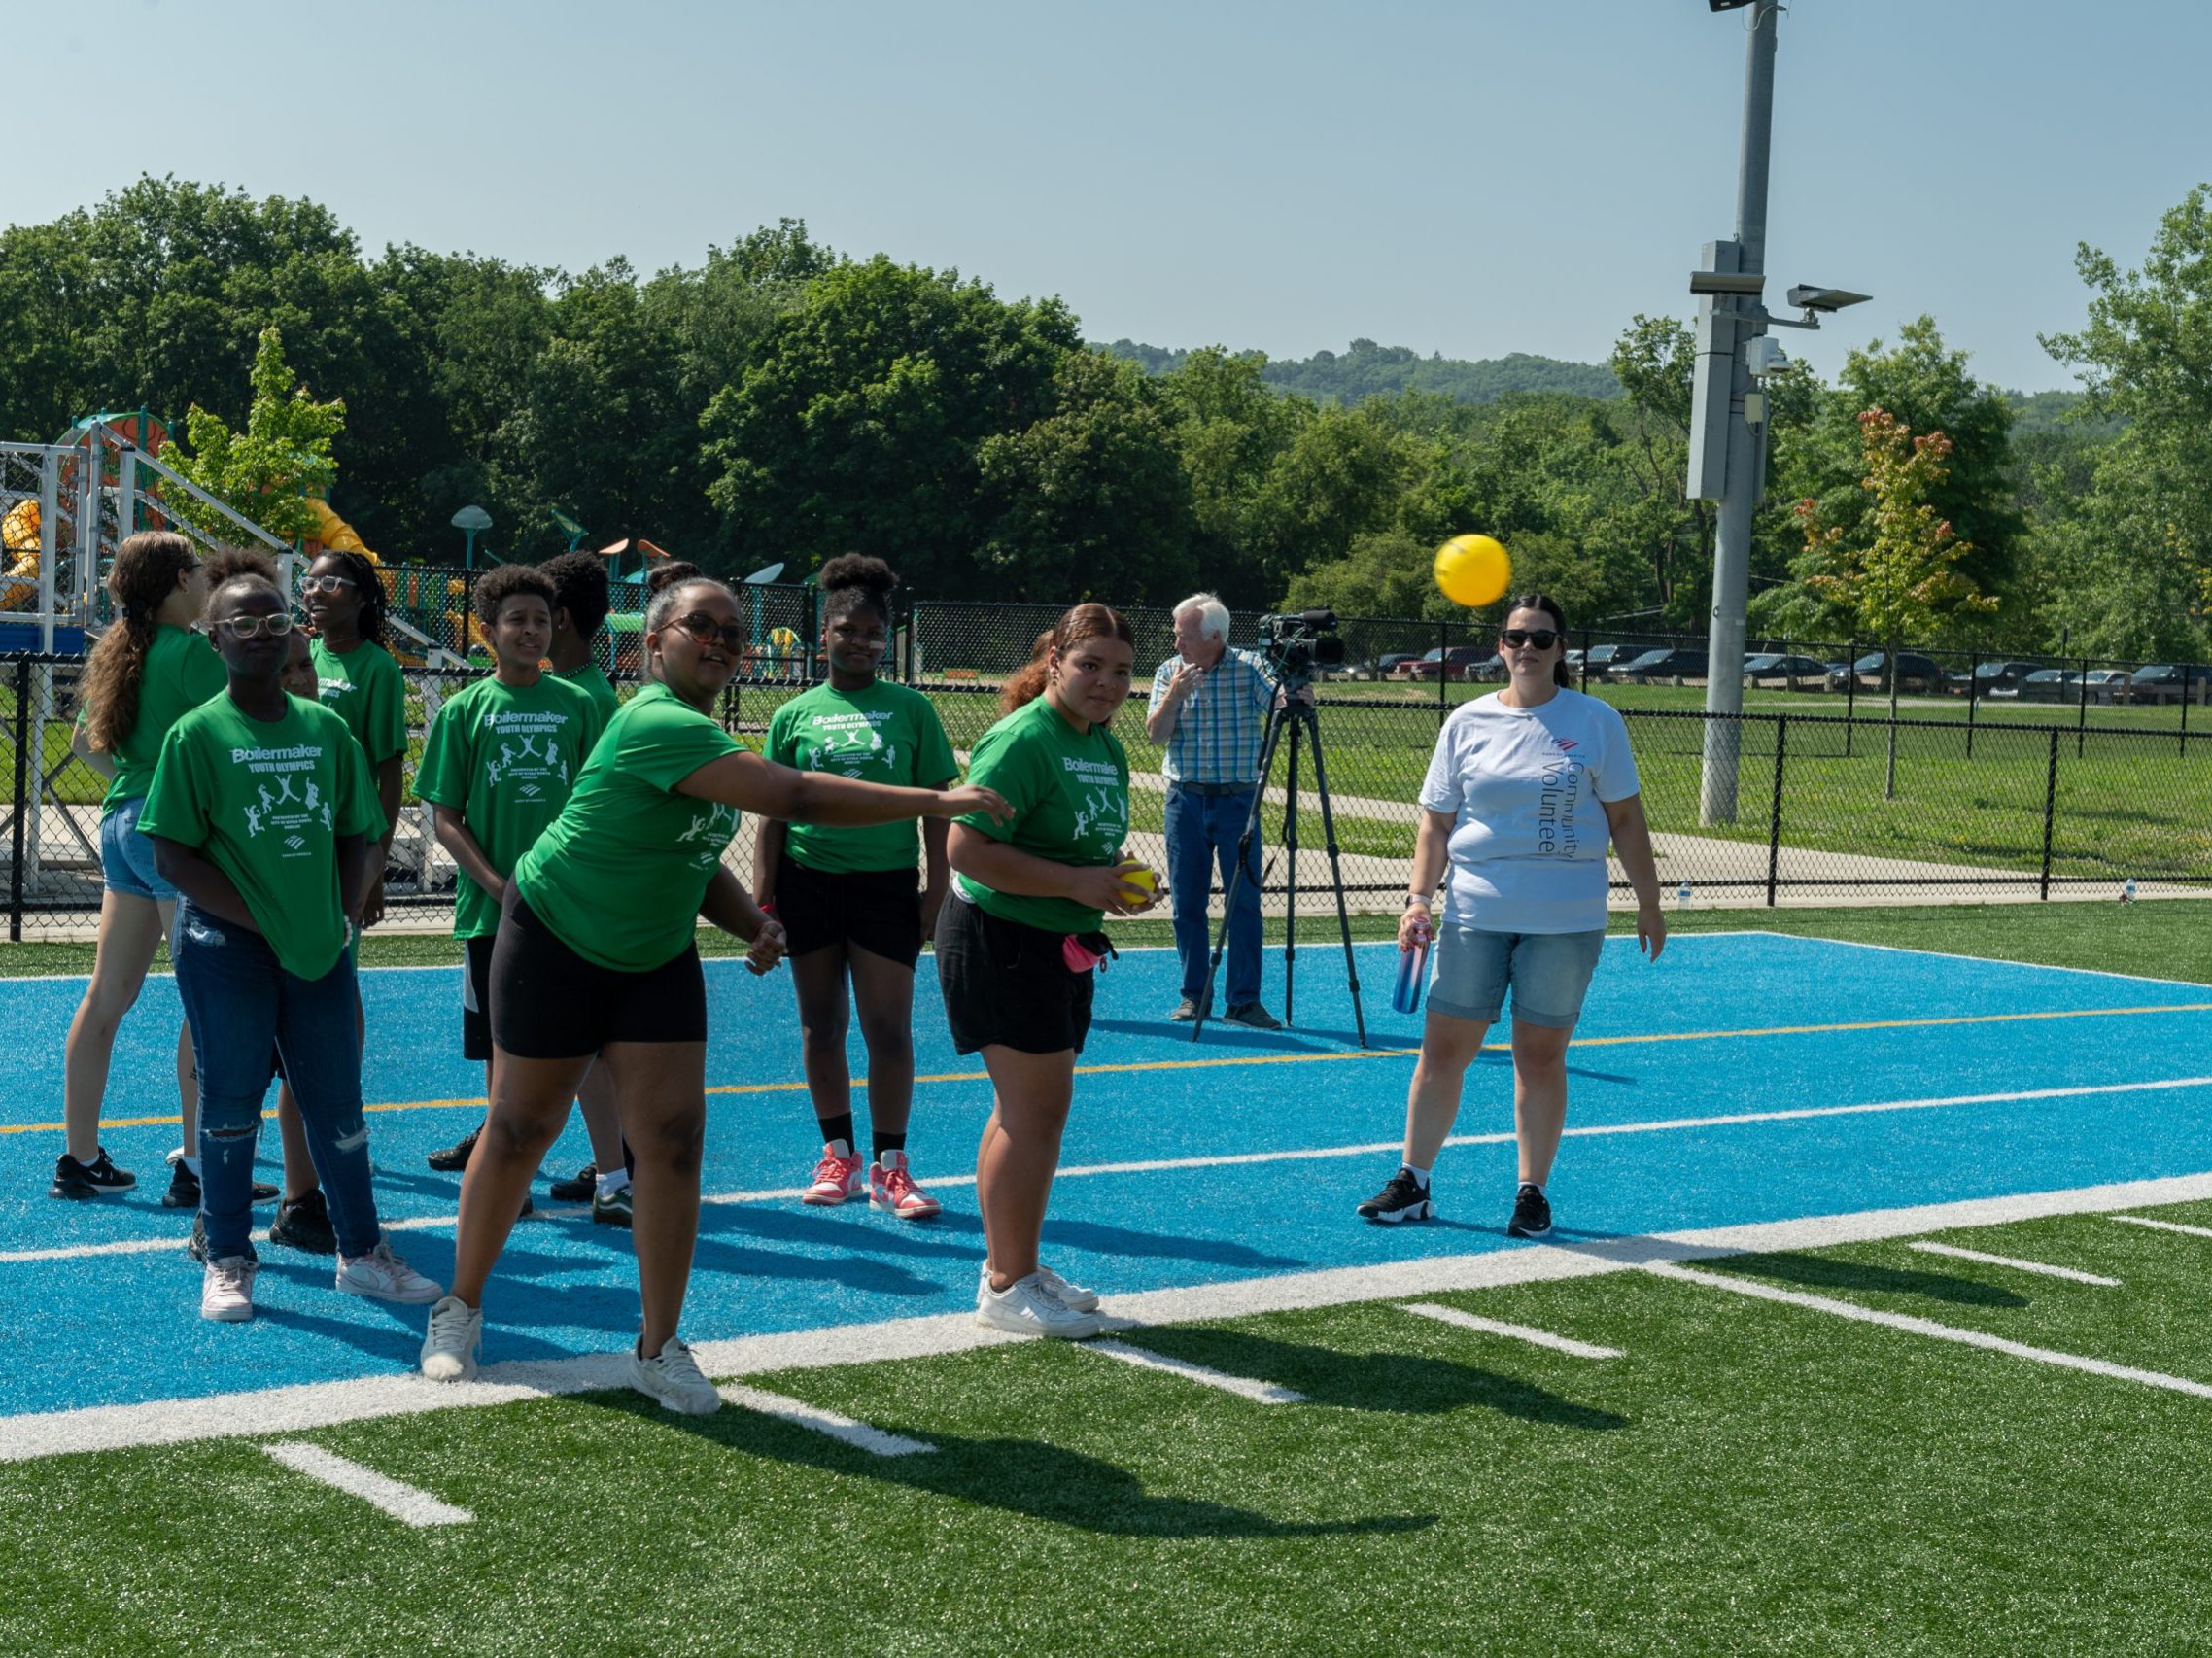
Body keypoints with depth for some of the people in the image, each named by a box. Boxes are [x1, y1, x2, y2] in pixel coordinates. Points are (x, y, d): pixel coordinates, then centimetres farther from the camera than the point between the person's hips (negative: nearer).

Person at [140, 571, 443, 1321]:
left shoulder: (326, 729, 6)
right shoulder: (197, 734, -6)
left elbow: (359, 836, 12)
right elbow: (173, 854, -10)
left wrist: (343, 918, -3)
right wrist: (260, 922, -14)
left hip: (320, 948, 4)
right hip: (228, 946, -4)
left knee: (338, 1103, 10)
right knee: (232, 1102, 4)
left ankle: (363, 1254, 22)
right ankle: (226, 1264, 15)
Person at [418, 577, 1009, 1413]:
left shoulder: (702, 735, 3)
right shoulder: (657, 725, -26)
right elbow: (796, 796, -34)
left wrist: (751, 922, -5)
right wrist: (936, 801, -31)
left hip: (657, 959, 7)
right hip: (554, 946, -7)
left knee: (672, 1139, -3)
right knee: (520, 1130, 5)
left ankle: (658, 1348, 5)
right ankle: (461, 1310, 26)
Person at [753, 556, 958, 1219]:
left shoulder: (911, 709, 3)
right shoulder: (793, 716, 5)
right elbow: (773, 814, 6)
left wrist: (937, 890, -2)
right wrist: (762, 901, 0)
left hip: (887, 884, -1)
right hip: (809, 882, 1)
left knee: (889, 1027, -3)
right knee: (822, 1024, 9)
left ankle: (889, 1166, 5)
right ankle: (837, 1155, 20)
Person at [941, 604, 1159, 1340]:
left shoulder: (1107, 748, 13)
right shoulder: (1022, 740, -17)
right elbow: (967, 848, -25)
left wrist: (1121, 880, 4)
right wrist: (1076, 883, -23)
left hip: (1061, 947, 9)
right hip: (1002, 940, -9)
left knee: (1029, 1107, 15)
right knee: (1037, 1105, -9)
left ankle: (1009, 1266, 25)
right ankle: (1008, 1286, -1)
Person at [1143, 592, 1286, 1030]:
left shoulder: (1249, 667, -3)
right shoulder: (1169, 671, 4)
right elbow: (1155, 733, -2)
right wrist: (1175, 694, -17)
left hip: (1238, 798, -2)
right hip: (1185, 799, 3)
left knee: (1244, 902, -4)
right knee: (1186, 903, 5)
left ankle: (1244, 1001, -1)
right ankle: (1194, 994, 15)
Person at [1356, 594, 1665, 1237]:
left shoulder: (1597, 721, 1)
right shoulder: (1467, 722, 5)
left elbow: (1625, 818, 5)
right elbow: (1436, 821, 7)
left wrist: (1649, 904, 4)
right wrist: (1418, 900, -3)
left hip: (1566, 919, -1)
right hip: (1474, 913, 2)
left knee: (1541, 1056, 3)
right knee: (1443, 1048, 2)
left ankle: (1532, 1193, 15)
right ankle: (1413, 1183, 13)